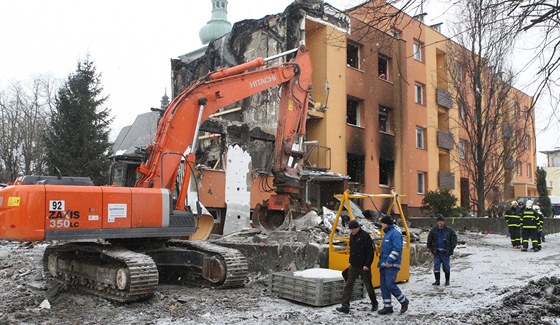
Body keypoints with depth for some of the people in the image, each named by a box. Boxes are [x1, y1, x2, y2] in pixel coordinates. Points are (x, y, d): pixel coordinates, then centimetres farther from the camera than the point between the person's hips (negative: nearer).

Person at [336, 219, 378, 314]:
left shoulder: (365, 236, -16)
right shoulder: (352, 236, 8)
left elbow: (371, 252, -16)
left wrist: (367, 265, -19)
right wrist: (350, 261, 15)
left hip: (364, 267, -6)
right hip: (353, 266, 7)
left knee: (368, 286, 9)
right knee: (348, 285, 0)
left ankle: (374, 304, 30)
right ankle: (345, 307, 1)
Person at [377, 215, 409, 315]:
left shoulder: (395, 233, -10)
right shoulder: (386, 234, 21)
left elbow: (397, 249, -20)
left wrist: (389, 260, -23)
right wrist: (381, 262, 23)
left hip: (392, 265, -10)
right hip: (384, 265, 10)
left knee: (390, 285, -12)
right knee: (384, 285, 7)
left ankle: (404, 301, 8)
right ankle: (387, 307, 12)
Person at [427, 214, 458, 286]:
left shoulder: (449, 230, -3)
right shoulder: (433, 231, 3)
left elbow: (454, 239, 1)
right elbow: (429, 240, 13)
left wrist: (451, 248, -7)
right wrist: (430, 248, 8)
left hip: (445, 252, -2)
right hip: (437, 252, 2)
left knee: (446, 266, 7)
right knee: (436, 266, 1)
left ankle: (447, 280, 22)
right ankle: (437, 280, 9)